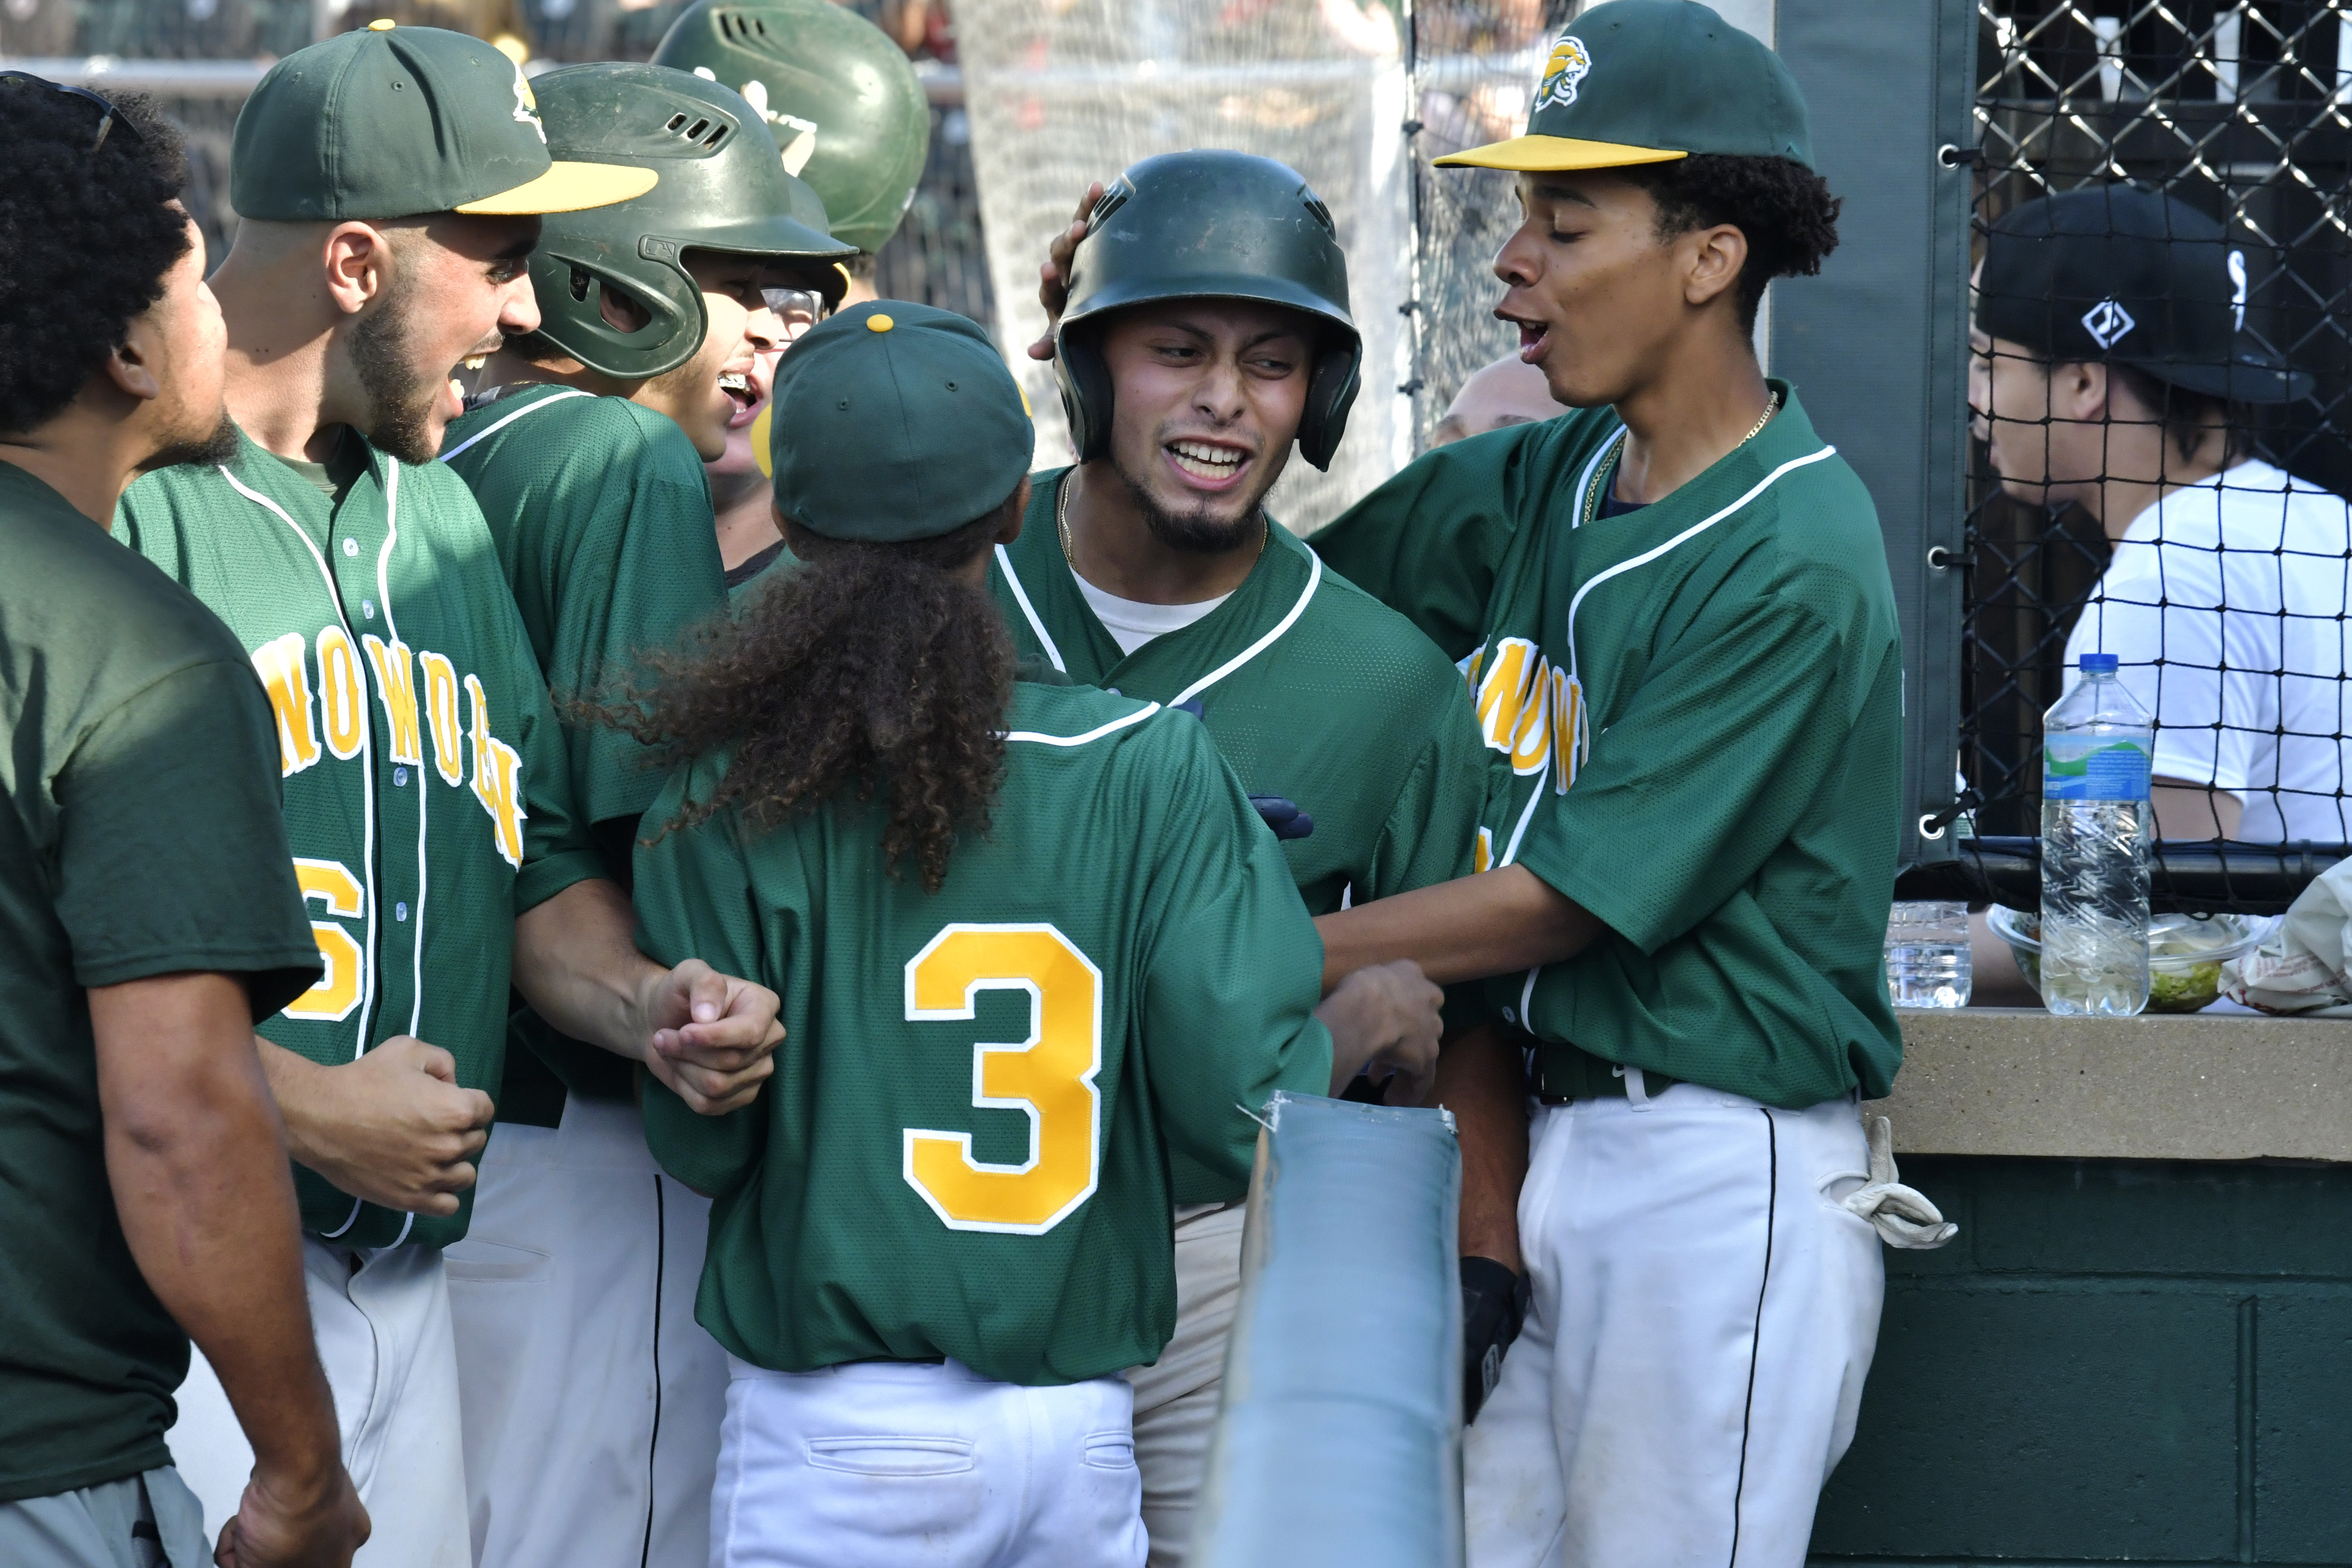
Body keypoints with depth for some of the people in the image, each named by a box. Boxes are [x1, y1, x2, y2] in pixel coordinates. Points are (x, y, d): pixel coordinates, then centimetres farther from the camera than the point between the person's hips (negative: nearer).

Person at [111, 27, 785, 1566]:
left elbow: (539, 866, 24)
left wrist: (636, 1001, 3)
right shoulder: (122, 508, -12)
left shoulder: (446, 516, 18)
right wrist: (312, 1109, -15)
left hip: (404, 1282, 8)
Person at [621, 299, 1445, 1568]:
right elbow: (1242, 1103, -8)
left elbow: (702, 1143, -6)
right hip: (1084, 1422, 2)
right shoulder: (1153, 764, -4)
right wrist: (1367, 1018, 13)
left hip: (838, 1440, -2)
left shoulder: (731, 794, -7)